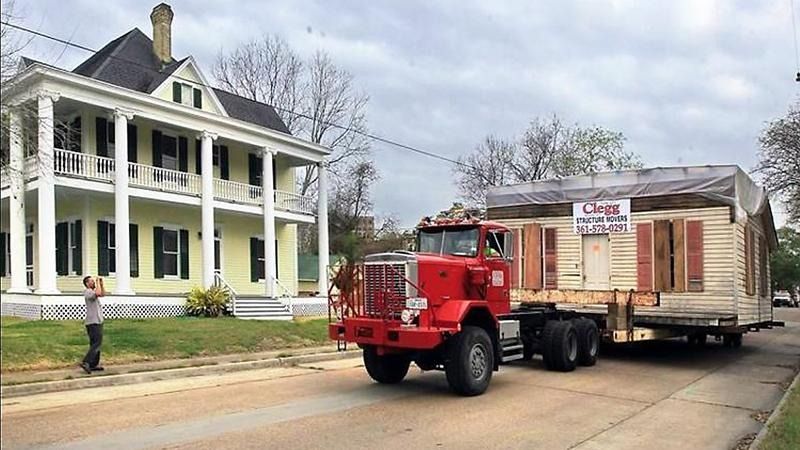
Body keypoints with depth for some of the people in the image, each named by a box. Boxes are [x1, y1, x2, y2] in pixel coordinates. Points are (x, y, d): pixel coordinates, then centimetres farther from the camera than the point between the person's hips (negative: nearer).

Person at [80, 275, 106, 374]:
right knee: (97, 343, -15)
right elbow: (98, 293, -32)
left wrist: (101, 283, 17)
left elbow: (103, 294, 29)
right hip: (93, 323, -10)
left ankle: (94, 364, 14)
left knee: (95, 344, 11)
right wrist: (98, 282, -18)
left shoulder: (93, 291, 17)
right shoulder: (87, 292, -13)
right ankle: (86, 362, -18)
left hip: (97, 322, 10)